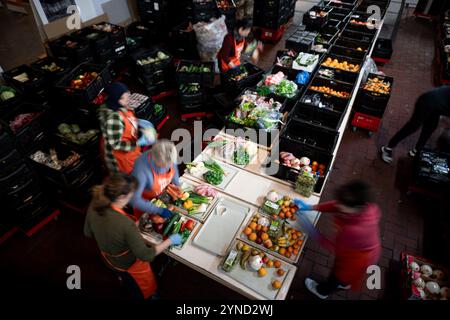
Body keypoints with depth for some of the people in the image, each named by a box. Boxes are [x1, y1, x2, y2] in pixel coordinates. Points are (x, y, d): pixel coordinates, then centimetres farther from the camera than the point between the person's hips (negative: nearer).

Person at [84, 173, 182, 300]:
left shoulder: (94, 205, -25)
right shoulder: (126, 224, -45)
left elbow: (88, 232, -5)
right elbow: (146, 255, -33)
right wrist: (170, 241, -21)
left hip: (108, 258, 6)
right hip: (129, 264, -6)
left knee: (128, 280, 41)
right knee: (143, 288, 30)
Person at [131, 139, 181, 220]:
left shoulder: (169, 156, -27)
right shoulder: (142, 168, -42)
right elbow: (134, 199, -36)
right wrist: (159, 210, -36)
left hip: (162, 194, 4)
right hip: (144, 201, -4)